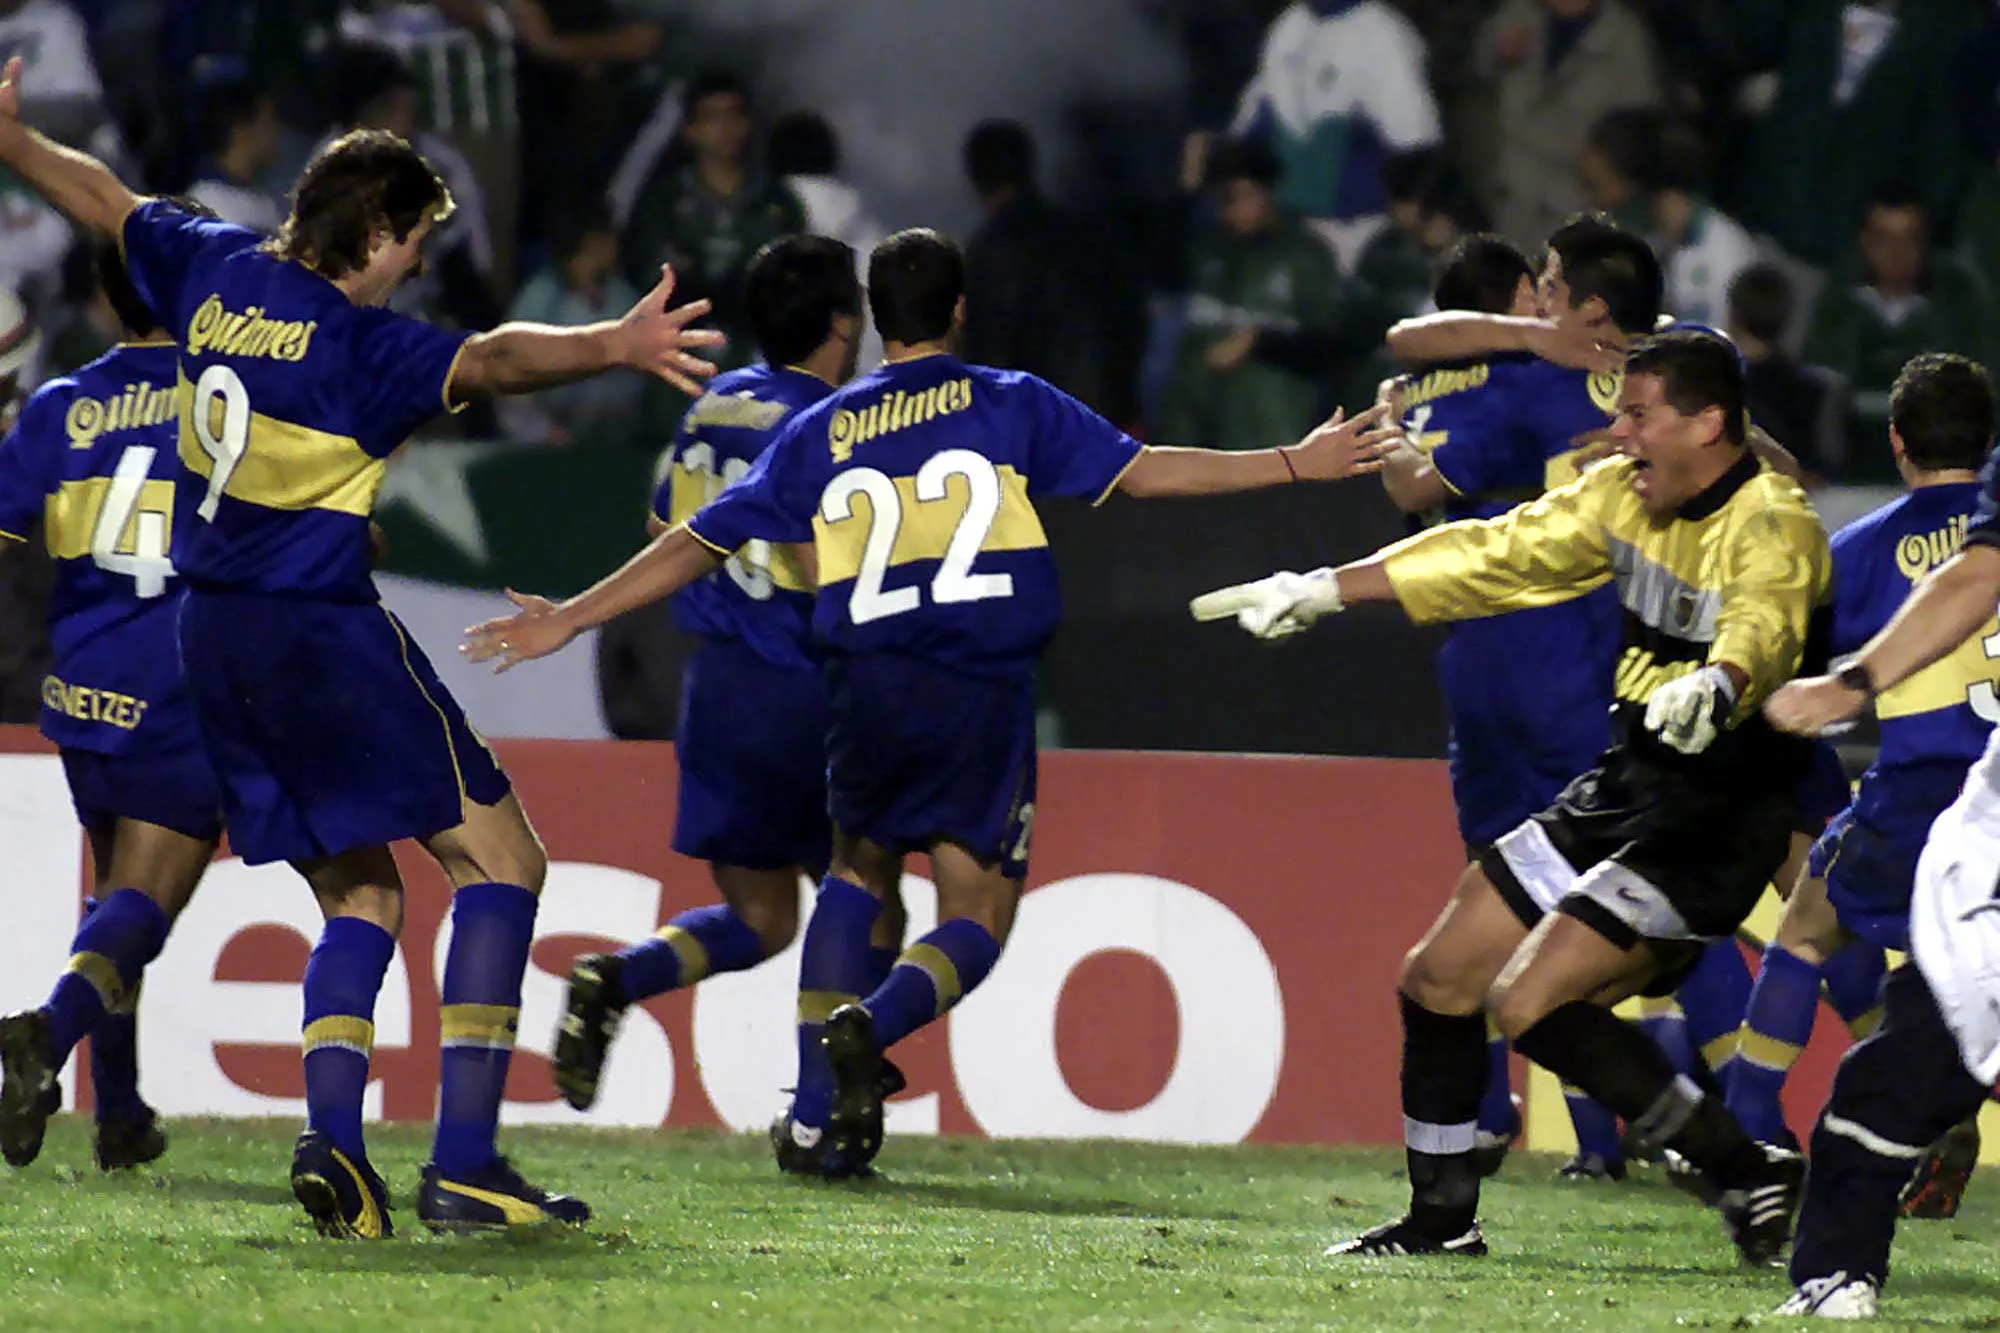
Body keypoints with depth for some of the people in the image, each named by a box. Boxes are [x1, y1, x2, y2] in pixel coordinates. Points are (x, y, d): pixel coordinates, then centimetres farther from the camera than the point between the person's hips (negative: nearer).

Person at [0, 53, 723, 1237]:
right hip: (324, 632, -8)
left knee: (360, 896, 15)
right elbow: (489, 361, -35)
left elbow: (106, 200, 25)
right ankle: (463, 1162, -14)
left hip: (213, 639, 8)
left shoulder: (215, 273, 6)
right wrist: (612, 348, -50)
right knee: (500, 858, -3)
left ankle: (333, 1139, -7)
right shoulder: (355, 341, -15)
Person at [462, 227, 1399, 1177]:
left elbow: (698, 544, 12)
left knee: (859, 869, 26)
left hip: (867, 690, 2)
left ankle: (817, 1111, 12)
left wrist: (569, 619, 21)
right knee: (974, 923, 5)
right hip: (983, 696, -2)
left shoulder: (820, 433, 12)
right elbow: (1139, 470, 2)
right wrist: (1296, 465, 7)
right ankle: (869, 1025, -28)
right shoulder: (1009, 405, 7)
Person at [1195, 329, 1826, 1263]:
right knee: (1438, 979, 11)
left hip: (1718, 823, -9)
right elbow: (1494, 555, 15)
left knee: (1529, 1000, -21)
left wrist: (1718, 682, -65)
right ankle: (1442, 1219, 27)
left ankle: (1749, 1175, -13)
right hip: (1625, 788, 9)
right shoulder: (1624, 496, 4)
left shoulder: (1770, 528, -21)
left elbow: (1763, 626, -42)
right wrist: (1322, 591, 18)